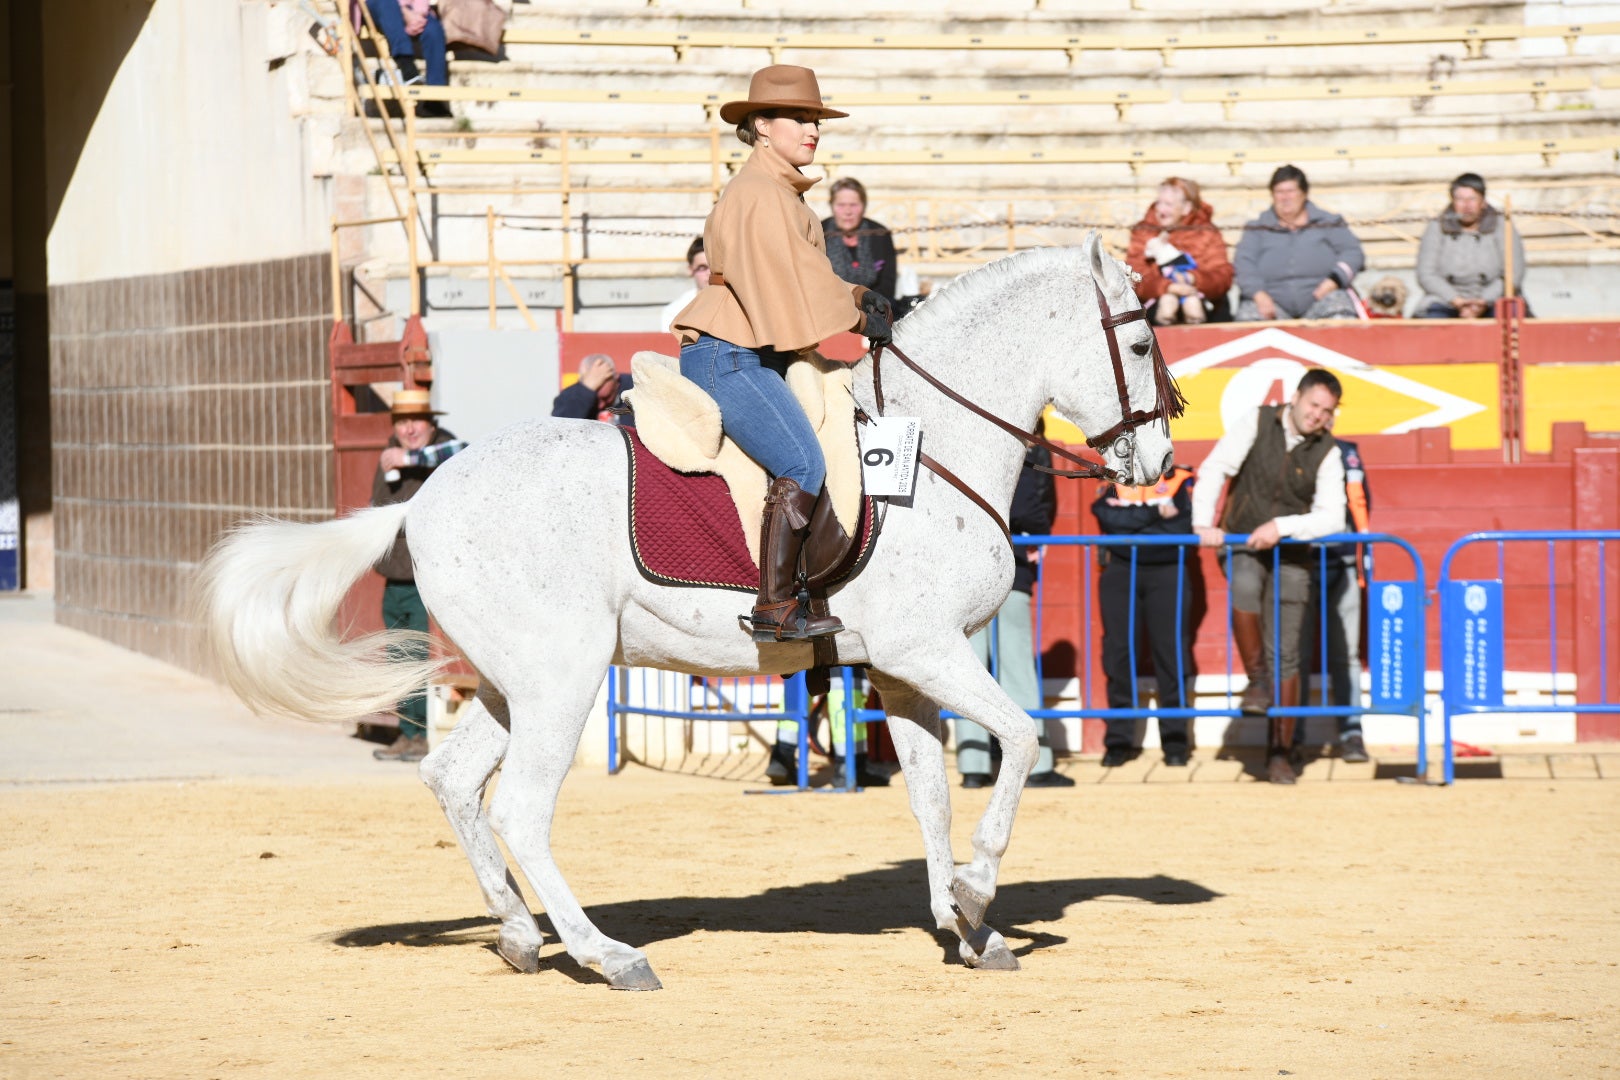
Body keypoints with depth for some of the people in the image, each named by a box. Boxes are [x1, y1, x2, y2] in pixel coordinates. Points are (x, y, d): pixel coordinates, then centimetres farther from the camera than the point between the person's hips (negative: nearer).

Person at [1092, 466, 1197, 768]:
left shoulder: (1182, 480, 4)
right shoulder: (1112, 481, 10)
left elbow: (1185, 526, -10)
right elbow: (1107, 516, -8)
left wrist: (1131, 524, -9)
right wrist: (1155, 514, -11)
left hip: (1167, 572, -2)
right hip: (1120, 571, 2)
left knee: (1172, 652, -6)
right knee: (1117, 651, -1)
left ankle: (1175, 741, -1)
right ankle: (1119, 741, 5)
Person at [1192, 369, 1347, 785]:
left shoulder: (1327, 453, -4)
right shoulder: (1256, 424, -5)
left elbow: (1331, 518, -12)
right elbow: (1215, 469, -12)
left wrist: (1282, 526, -26)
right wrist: (1204, 523, -24)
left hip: (1290, 555, 1)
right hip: (1241, 547, -1)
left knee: (1285, 656, -1)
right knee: (1244, 587, -37)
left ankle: (1279, 754, 5)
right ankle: (1256, 681, -19)